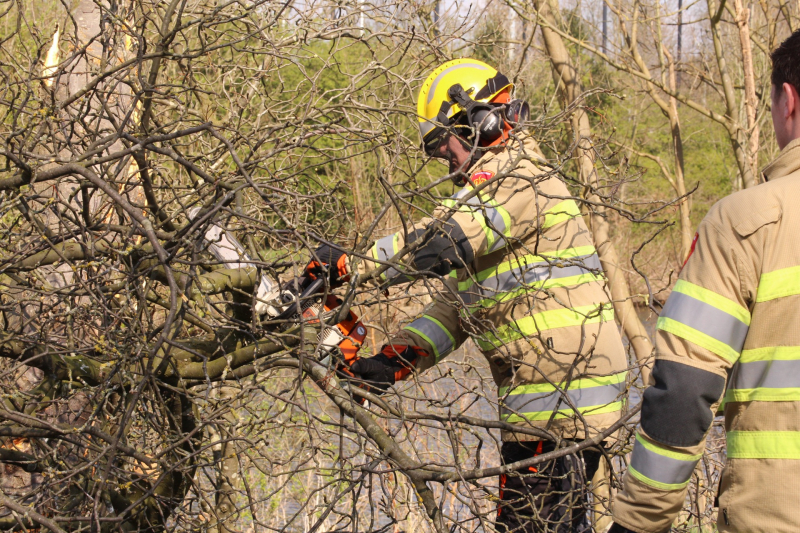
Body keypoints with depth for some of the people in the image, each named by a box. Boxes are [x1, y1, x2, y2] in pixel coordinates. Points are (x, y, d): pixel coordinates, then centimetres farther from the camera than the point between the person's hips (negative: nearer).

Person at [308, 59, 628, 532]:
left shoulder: (519, 177, -11)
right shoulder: (496, 184, 22)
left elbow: (440, 241, -30)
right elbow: (454, 306, 15)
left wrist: (349, 264, -29)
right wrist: (392, 363, 2)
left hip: (561, 396, -11)